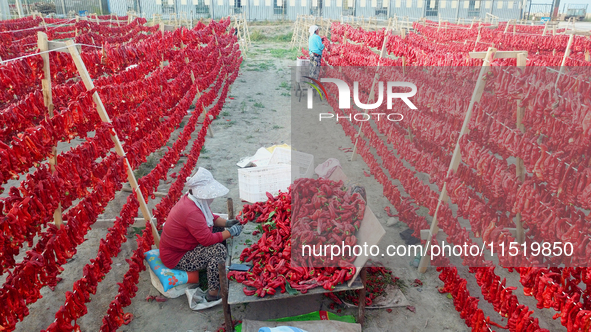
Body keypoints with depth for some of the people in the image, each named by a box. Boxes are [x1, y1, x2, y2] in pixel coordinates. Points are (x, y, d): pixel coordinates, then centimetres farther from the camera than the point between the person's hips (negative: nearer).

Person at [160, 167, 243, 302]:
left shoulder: (189, 200, -1)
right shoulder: (191, 213, -33)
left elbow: (211, 217, 12)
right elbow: (208, 239, -31)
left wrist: (227, 223, -4)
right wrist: (231, 232, -20)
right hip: (176, 258, -11)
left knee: (218, 228, 8)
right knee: (219, 250, -25)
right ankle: (214, 293, -14)